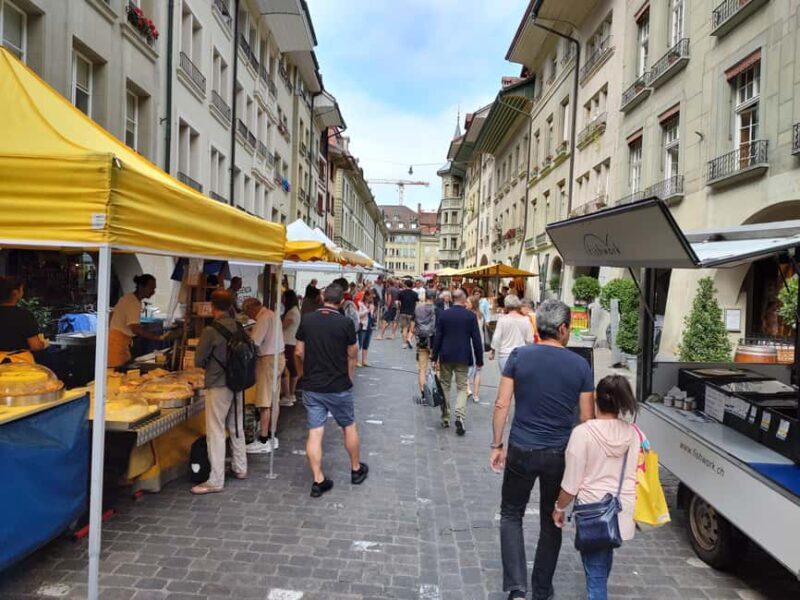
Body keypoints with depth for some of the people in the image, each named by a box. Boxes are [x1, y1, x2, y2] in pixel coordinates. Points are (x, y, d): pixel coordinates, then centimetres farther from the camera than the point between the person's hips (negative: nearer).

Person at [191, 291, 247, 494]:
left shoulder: (211, 331, -17)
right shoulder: (238, 328, -2)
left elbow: (199, 361, -8)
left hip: (217, 386, -6)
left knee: (215, 432, 1)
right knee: (237, 428, 18)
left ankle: (216, 481, 6)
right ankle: (240, 468, 31)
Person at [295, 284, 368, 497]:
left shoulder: (307, 320, -3)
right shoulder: (345, 323, -12)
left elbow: (299, 352, 4)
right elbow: (352, 355, -4)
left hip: (311, 386, 3)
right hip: (339, 386, -2)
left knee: (314, 432, 6)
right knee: (349, 427, 17)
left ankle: (318, 480, 9)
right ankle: (356, 469, 32)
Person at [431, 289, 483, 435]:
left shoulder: (442, 314, -3)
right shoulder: (471, 316, -5)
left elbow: (437, 337, -3)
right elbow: (476, 339, -4)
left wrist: (435, 357, 4)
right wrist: (479, 360, 3)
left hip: (445, 356, 1)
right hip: (463, 357, -1)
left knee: (445, 386, 14)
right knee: (462, 387, 5)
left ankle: (445, 418, 19)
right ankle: (460, 417, -11)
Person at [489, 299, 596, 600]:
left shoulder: (518, 356, -8)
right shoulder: (580, 365, -6)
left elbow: (501, 404, -8)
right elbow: (587, 418, -2)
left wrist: (497, 445, 2)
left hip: (522, 450, -1)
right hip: (560, 453, 1)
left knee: (511, 515, 17)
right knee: (551, 521, 19)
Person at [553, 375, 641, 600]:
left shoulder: (583, 432, -17)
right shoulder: (634, 434, -4)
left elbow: (571, 482, -13)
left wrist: (559, 508, 2)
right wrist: (634, 509, 20)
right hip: (622, 511, 5)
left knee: (595, 573, 6)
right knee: (603, 562, 28)